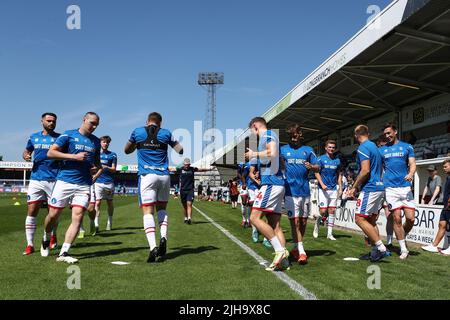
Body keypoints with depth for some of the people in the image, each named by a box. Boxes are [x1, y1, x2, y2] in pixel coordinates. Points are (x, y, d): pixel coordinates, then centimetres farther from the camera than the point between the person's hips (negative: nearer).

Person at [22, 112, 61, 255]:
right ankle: (30, 244, 3)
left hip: (53, 179, -2)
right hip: (36, 179, 2)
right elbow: (26, 151, 24)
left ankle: (53, 236, 32)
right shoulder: (34, 137, 12)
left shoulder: (59, 138, 4)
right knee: (31, 211, -2)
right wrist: (25, 155, 2)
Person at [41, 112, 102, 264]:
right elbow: (50, 153, -7)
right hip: (65, 181, -3)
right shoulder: (68, 135, -1)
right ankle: (46, 240, 34)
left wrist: (97, 168, 3)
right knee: (53, 214, 4)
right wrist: (74, 156, -14)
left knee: (77, 218, -9)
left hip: (84, 185, 3)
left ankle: (63, 253, -5)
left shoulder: (96, 141, 14)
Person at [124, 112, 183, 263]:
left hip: (146, 176, -2)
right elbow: (180, 150, 15)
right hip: (164, 176, 2)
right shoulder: (166, 133, 7)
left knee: (148, 211, -5)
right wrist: (174, 142, 33)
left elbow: (127, 150, 20)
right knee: (162, 208, 18)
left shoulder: (137, 132, 7)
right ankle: (163, 237, -4)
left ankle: (153, 247, -21)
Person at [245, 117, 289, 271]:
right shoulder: (267, 136, 23)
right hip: (277, 183, 10)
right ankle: (282, 259, 4)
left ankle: (280, 250, -14)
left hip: (271, 183, -10)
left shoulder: (268, 134, -3)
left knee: (255, 218, -14)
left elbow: (272, 153, -21)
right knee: (274, 224, 6)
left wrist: (254, 154, -9)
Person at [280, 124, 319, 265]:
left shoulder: (308, 150, 11)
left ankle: (296, 247, 25)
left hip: (305, 191, 2)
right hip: (290, 191, -2)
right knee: (295, 221, -7)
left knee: (303, 221, 8)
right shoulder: (283, 150, 9)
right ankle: (301, 251, -4)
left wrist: (311, 166, -13)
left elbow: (317, 167, 8)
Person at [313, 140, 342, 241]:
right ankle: (317, 225, 22)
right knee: (323, 211, -7)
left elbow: (339, 175, 13)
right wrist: (322, 184, -15)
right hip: (323, 189, -4)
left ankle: (330, 233, 9)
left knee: (332, 211, 3)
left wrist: (340, 188, 6)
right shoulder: (321, 159, -3)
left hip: (334, 189, 4)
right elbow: (317, 173, -4)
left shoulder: (337, 160, 8)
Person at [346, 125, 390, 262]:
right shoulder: (374, 146, 18)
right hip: (379, 187, 10)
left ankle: (381, 248, -11)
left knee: (360, 219, -9)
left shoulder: (363, 148, -11)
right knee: (371, 220, 12)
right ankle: (375, 251, 13)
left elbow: (365, 170, -21)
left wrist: (354, 187, -12)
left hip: (369, 188, -10)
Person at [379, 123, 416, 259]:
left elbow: (412, 164, 3)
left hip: (405, 186, 1)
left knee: (410, 218, -5)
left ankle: (402, 238, 24)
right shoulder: (381, 150, 11)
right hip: (390, 188, 0)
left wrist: (411, 174, -18)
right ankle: (403, 249, 6)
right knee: (396, 218, -5)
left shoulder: (407, 147, 9)